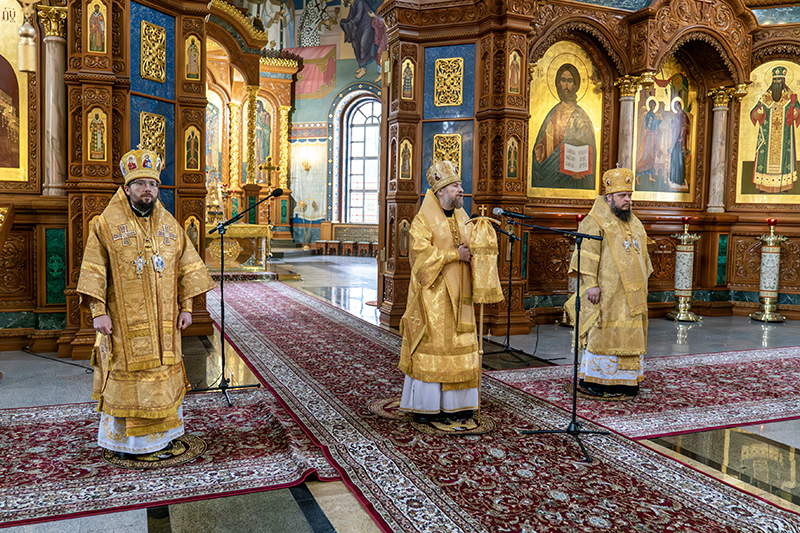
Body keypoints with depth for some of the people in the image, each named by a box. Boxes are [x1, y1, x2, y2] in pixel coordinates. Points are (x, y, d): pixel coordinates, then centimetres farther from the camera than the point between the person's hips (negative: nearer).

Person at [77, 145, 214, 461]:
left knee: (164, 373, 10)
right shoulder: (106, 224, -3)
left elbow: (187, 267, 8)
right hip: (124, 320, -4)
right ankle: (124, 439, 18)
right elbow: (94, 271, -6)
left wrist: (186, 306, 3)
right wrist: (98, 311, -13)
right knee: (127, 374, 3)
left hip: (163, 320, 4)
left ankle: (162, 436, 23)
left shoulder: (170, 224, 8)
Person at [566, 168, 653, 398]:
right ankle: (591, 379, 7)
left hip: (630, 293, 8)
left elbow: (642, 255, 23)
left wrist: (643, 283, 19)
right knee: (602, 333, -4)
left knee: (629, 334, 10)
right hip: (605, 292, -8)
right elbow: (587, 254, -15)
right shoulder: (595, 222, -8)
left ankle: (624, 379, 19)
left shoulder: (634, 223, 17)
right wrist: (590, 284, -21)